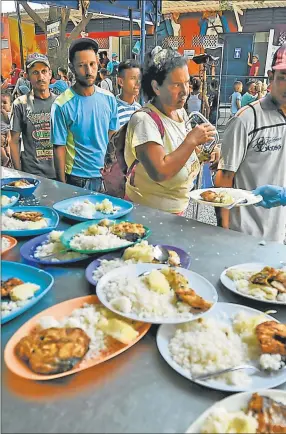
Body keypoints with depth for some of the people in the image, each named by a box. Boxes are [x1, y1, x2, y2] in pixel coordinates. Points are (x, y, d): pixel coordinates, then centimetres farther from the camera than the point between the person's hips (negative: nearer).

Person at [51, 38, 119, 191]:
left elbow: (113, 136, 7)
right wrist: (62, 184, -9)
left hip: (106, 175, 4)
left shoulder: (109, 98, -1)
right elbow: (59, 148, -10)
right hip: (77, 179, -4)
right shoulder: (62, 105, -13)